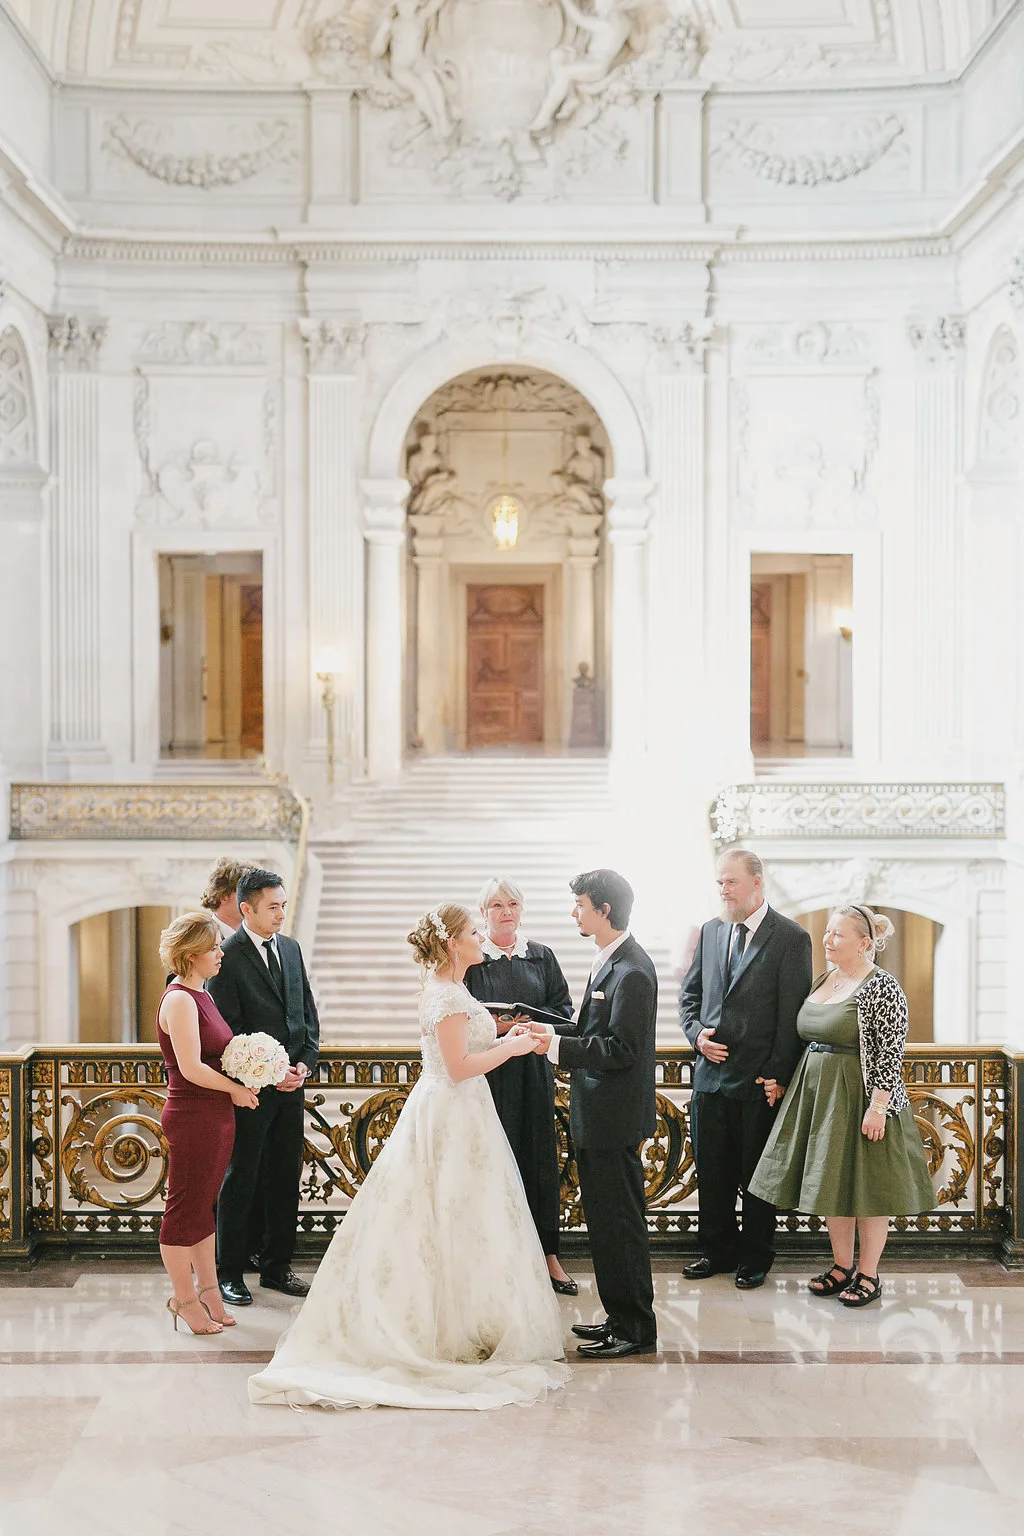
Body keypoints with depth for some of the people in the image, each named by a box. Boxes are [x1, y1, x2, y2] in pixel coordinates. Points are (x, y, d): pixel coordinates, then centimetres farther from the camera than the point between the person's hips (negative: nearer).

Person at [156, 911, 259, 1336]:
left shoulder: (202, 996, 13)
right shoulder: (179, 1000, -16)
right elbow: (192, 1068, -22)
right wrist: (237, 1090, -10)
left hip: (217, 1116, 9)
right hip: (192, 1117, -9)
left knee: (205, 1206, 16)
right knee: (186, 1209, 3)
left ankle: (207, 1290, 25)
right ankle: (184, 1297, 13)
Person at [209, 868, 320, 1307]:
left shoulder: (290, 949, 11)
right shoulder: (229, 957, -11)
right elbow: (229, 1027, -13)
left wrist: (305, 1063, 0)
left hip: (291, 1079, 6)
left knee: (286, 1177, 11)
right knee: (241, 1179, 3)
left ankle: (276, 1267, 21)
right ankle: (230, 1273, 13)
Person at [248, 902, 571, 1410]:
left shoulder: (444, 989, 13)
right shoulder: (447, 994, -17)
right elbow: (459, 1068, -22)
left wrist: (501, 1041, 12)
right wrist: (511, 1048, -13)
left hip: (441, 1115, 10)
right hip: (454, 1120, -10)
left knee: (432, 1224, 12)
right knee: (458, 1226, -2)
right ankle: (458, 1331, 6)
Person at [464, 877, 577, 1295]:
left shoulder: (541, 957, 9)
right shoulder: (470, 959, -1)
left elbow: (563, 1007, 9)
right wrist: (493, 1027, -17)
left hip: (533, 1072, 3)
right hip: (486, 1071, -3)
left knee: (539, 1159, 6)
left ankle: (547, 1256, 16)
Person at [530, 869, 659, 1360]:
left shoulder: (632, 971, -20)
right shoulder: (611, 961, 12)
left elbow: (622, 1049, -23)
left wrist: (558, 1046, -22)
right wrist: (552, 1032, 6)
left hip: (614, 1117, -10)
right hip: (598, 1115, 10)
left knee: (618, 1222, -1)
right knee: (606, 1220, 17)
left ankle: (635, 1329, 9)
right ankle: (621, 1318, 27)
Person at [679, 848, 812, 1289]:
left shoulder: (791, 938, -8)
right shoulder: (711, 932, 10)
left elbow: (793, 1015, -10)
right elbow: (690, 992, 18)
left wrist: (778, 1076, -13)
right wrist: (697, 1034, -1)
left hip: (760, 1082, -5)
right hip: (711, 1072, 5)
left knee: (757, 1175, 6)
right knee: (711, 1171, 12)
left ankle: (755, 1258, 20)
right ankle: (718, 1250, 26)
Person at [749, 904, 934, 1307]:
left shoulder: (882, 987, -14)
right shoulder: (824, 981, 10)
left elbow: (891, 1053, -17)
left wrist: (877, 1107, -22)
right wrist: (786, 1083, 14)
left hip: (860, 1098, -8)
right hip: (818, 1094, 8)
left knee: (866, 1185, 2)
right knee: (831, 1182, 13)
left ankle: (868, 1274, 12)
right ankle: (842, 1266, 25)